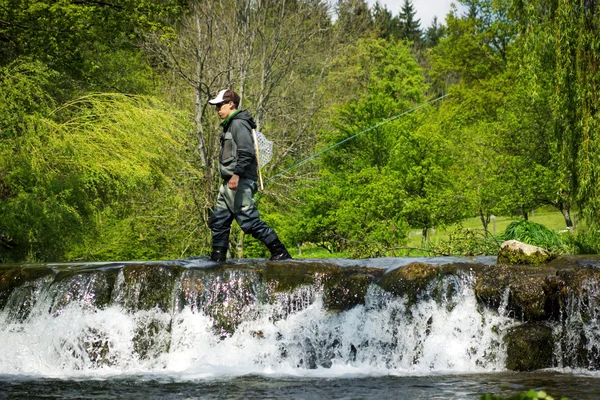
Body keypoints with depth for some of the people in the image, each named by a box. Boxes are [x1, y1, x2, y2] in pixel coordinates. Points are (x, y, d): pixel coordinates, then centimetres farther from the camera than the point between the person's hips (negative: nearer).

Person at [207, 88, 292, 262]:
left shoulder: (238, 124, -10)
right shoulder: (230, 125, 21)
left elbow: (246, 152, -22)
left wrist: (237, 174, -29)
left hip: (240, 182, -11)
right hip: (229, 183, 11)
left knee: (250, 220, -12)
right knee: (218, 221, 10)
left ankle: (280, 252, -8)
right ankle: (217, 259, 13)